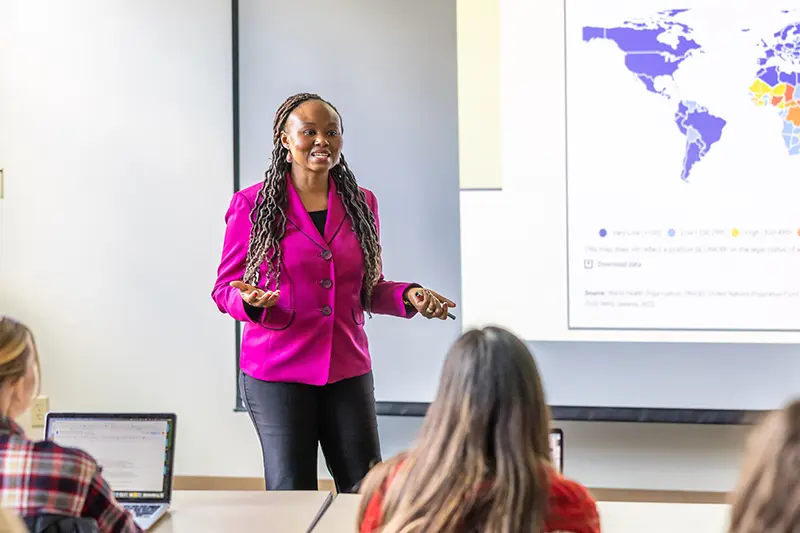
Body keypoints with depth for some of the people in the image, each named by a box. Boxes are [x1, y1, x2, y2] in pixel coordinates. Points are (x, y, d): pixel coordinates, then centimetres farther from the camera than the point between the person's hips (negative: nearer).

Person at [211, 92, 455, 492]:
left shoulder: (361, 203, 9)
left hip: (347, 369, 3)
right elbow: (225, 288, -1)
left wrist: (409, 296, -4)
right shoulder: (252, 205, -3)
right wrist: (250, 301, -22)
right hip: (276, 372, -3)